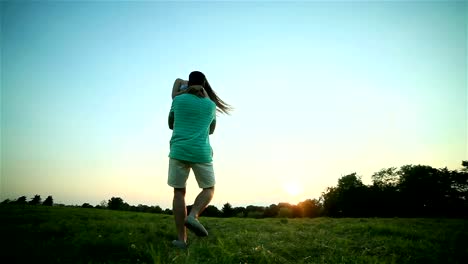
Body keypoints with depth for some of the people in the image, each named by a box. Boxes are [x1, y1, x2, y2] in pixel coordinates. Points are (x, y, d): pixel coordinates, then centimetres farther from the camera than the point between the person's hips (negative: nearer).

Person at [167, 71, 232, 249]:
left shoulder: (178, 100, 9)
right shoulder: (211, 105, 12)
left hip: (178, 151, 1)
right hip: (201, 153, 0)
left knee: (179, 192, 7)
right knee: (209, 189, 15)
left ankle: (181, 239, 1)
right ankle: (193, 215, -13)